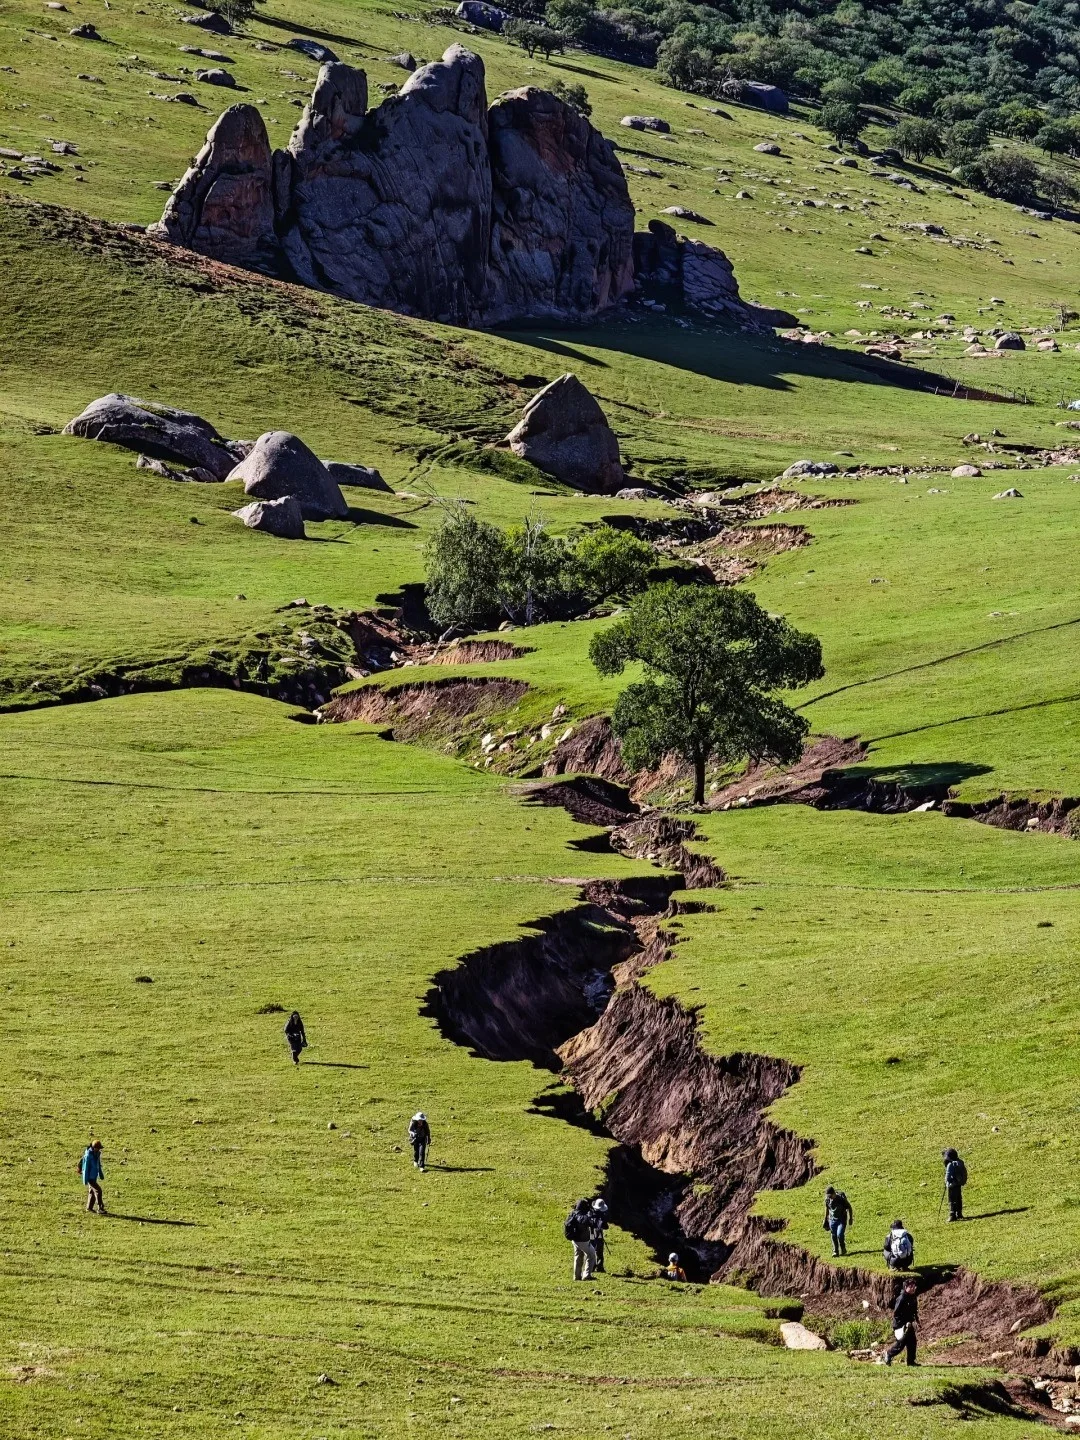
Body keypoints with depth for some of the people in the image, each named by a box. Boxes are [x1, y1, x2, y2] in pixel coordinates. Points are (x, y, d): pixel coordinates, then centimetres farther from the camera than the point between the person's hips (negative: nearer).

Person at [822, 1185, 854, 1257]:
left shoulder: (841, 1198, -21)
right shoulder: (827, 1199, -9)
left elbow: (849, 1208, -7)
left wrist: (850, 1218, -3)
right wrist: (825, 1219, 19)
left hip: (842, 1220, -4)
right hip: (832, 1220, 4)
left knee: (839, 1235, -16)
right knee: (834, 1236, 3)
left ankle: (843, 1250, 5)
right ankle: (835, 1251, 17)